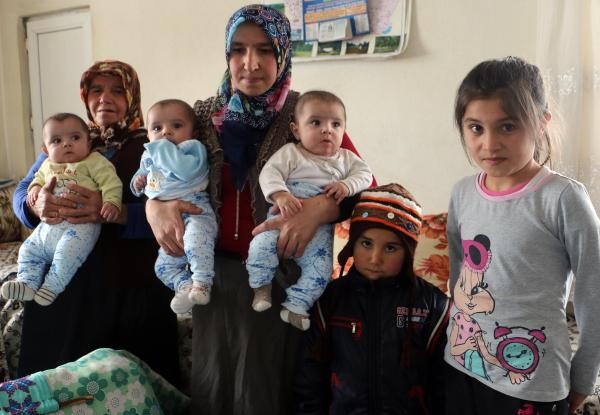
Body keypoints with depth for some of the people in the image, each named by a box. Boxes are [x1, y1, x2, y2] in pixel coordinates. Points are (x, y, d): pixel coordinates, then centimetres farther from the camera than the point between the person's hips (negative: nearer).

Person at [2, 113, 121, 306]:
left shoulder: (94, 161, -1)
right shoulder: (48, 165, 19)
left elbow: (111, 181, -9)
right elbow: (39, 177, 36)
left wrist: (111, 202, -26)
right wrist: (35, 187, 12)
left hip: (81, 225, -7)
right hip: (48, 226, 8)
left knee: (67, 251, -28)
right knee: (28, 250, 8)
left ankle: (52, 287, -17)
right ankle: (27, 283, 13)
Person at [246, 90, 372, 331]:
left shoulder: (345, 158, 16)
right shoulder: (291, 153, 4)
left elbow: (364, 173, 8)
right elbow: (270, 173, -8)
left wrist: (347, 186, -14)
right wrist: (281, 195, -28)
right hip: (286, 218, -2)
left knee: (321, 266, -17)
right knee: (262, 244, -25)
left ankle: (296, 305, -1)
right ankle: (261, 288, 1)